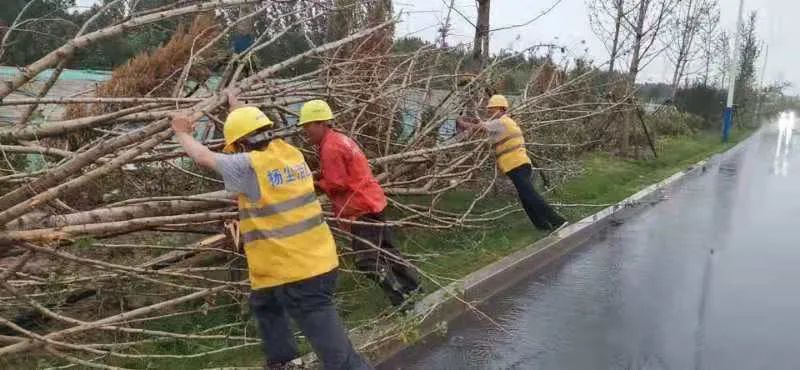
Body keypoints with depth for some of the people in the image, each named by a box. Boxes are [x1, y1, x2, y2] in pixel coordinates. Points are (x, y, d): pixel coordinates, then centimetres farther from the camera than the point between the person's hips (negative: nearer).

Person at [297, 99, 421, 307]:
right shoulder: (339, 139, 12)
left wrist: (315, 184, -4)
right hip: (371, 201, 10)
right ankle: (411, 285, 31)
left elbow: (337, 184, -18)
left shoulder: (330, 148, -19)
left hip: (362, 207, -10)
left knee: (366, 259, -8)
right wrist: (319, 178, 4)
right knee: (385, 249, 19)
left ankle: (400, 296, -2)